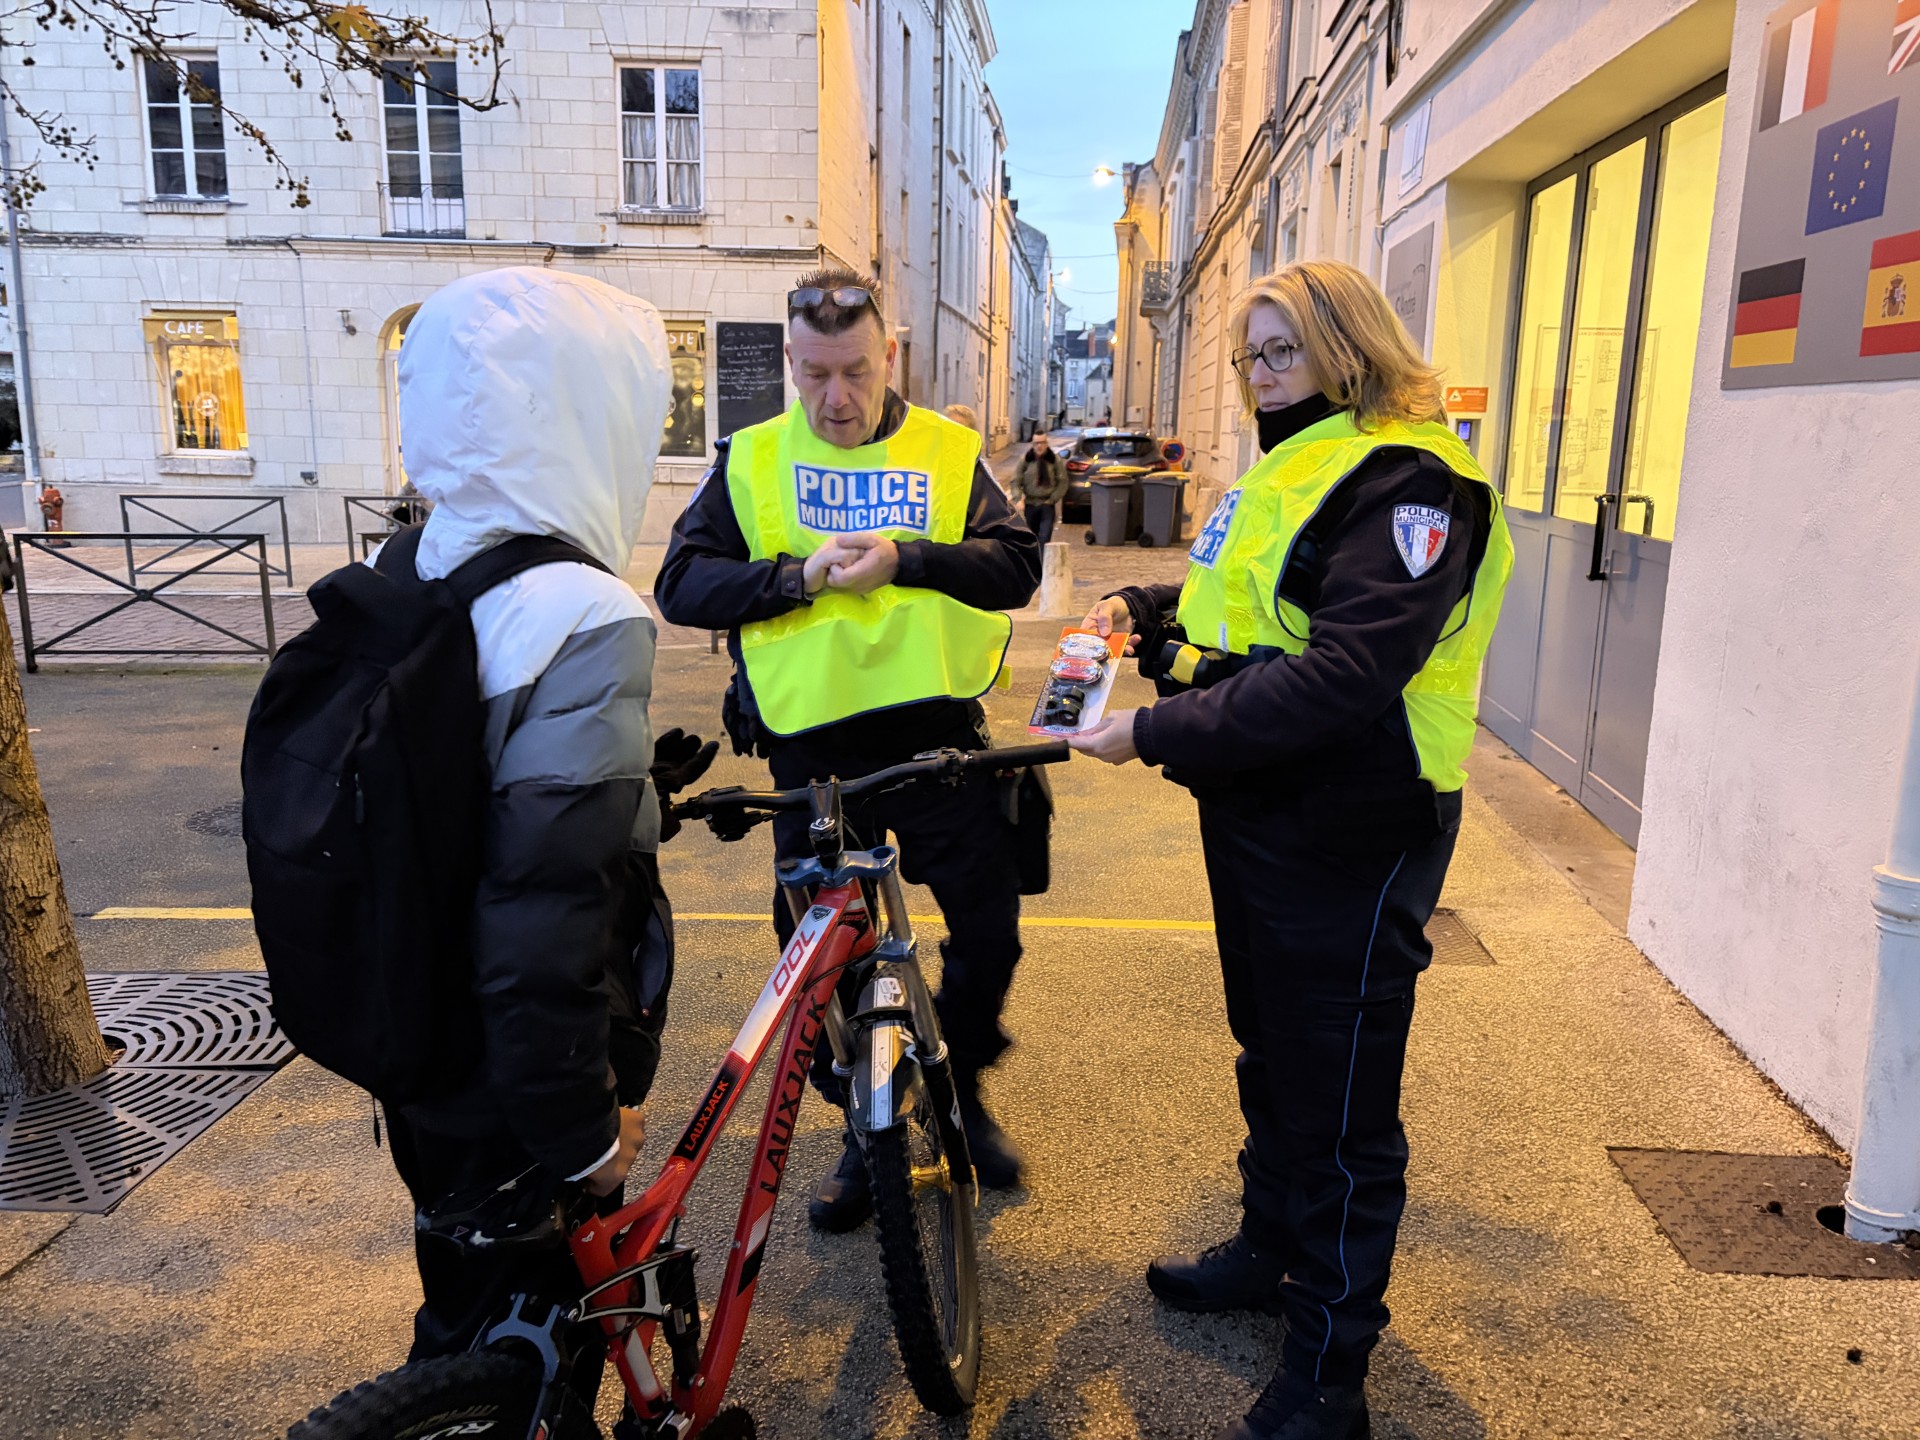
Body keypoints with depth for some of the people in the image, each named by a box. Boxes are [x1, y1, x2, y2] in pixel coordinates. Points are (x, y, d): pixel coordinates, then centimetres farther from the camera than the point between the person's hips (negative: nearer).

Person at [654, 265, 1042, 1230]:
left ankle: (961, 1087, 33)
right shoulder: (751, 460, 4)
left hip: (939, 733, 0)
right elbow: (682, 586, -2)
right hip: (813, 743, 0)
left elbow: (1016, 566, -4)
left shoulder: (949, 452, 4)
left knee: (989, 926, 5)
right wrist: (796, 576, -17)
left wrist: (905, 557, -19)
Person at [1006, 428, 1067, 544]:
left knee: (1044, 537, -14)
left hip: (1047, 505, -2)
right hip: (1030, 504, 2)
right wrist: (1019, 498, -14)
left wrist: (1052, 499, -5)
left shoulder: (1055, 460, 0)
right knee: (1032, 537, 11)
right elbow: (1014, 482, 1)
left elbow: (1062, 483, 3)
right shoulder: (1025, 459, 1)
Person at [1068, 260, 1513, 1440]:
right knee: (1271, 1060, 24)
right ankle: (1270, 1250, 45)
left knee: (1339, 1104, 4)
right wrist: (1145, 610, 3)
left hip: (1346, 843, -9)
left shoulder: (1407, 480, -18)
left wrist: (1156, 734, -29)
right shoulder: (1292, 465, 14)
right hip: (1258, 818, 9)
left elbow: (1339, 679, -29)